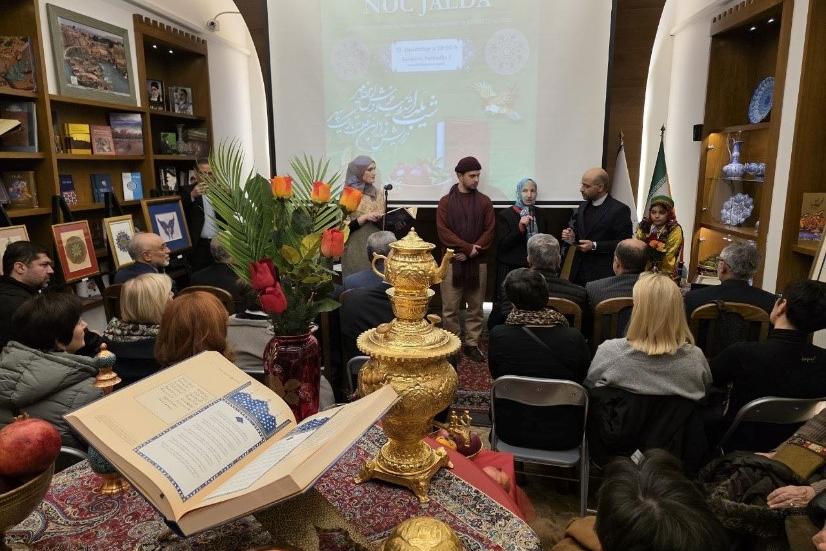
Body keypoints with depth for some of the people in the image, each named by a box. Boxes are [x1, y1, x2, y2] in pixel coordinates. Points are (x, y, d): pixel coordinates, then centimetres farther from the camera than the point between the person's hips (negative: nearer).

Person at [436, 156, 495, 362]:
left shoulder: (484, 201, 7)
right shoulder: (445, 202, 3)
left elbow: (489, 231, 1)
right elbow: (443, 231, -6)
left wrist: (472, 251, -11)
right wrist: (467, 247, -14)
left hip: (477, 262, 2)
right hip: (452, 261, -2)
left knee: (476, 307, 7)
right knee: (450, 308, 0)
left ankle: (471, 344, 17)